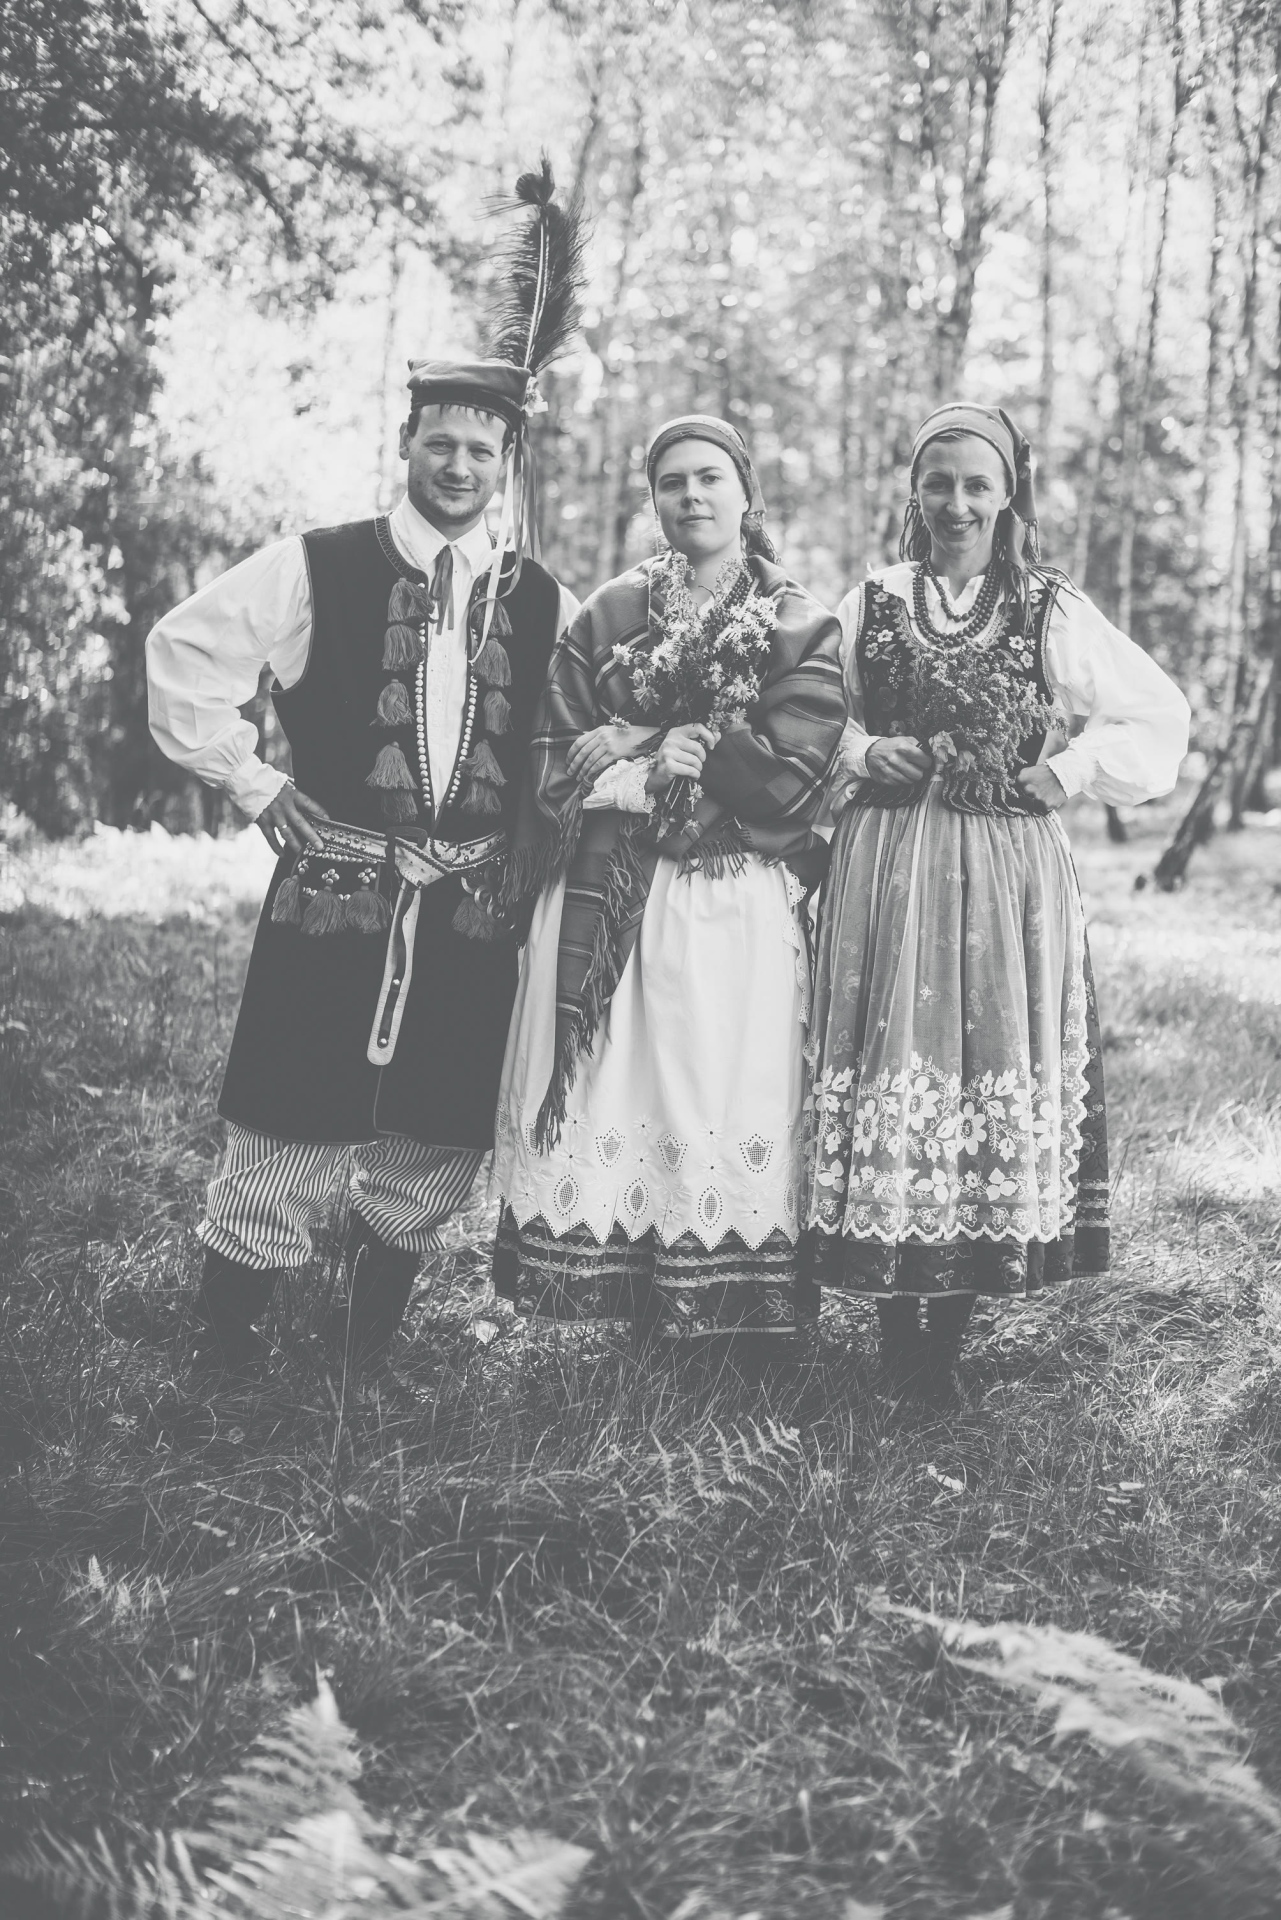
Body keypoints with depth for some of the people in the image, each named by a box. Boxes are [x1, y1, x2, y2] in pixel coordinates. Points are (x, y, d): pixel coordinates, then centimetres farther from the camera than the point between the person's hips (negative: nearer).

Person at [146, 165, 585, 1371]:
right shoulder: (316, 571, -2)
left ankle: (361, 1381, 28)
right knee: (280, 1151, 0)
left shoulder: (542, 607, 6)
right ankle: (221, 1378, 15)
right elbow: (182, 658, 0)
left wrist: (526, 833, 4)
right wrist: (259, 791, -3)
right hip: (330, 903, -3)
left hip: (473, 922, 3)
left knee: (428, 1171, 11)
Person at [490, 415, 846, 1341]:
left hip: (736, 915, -2)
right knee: (604, 1109, 0)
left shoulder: (802, 629, 4)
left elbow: (784, 783, -8)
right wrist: (646, 778, -12)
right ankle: (625, 1307, 11)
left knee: (719, 1110, -3)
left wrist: (636, 750, -5)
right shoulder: (605, 618, 12)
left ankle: (730, 1321, 8)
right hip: (602, 910, 3)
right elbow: (555, 770, 5)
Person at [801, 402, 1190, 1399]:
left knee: (996, 1063, 0)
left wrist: (1064, 772, -2)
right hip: (886, 873, 1)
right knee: (890, 1066, -1)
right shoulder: (871, 603, 8)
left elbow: (1160, 716, 8)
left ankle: (955, 1321, 10)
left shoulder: (1051, 611, 4)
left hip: (1012, 878, 0)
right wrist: (863, 753, -4)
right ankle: (898, 1313, 10)